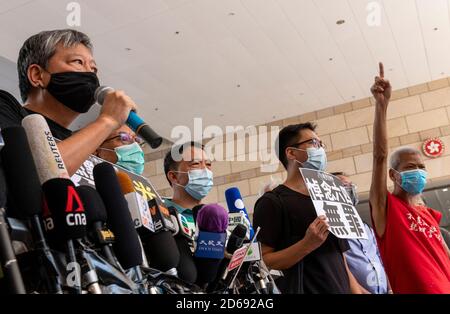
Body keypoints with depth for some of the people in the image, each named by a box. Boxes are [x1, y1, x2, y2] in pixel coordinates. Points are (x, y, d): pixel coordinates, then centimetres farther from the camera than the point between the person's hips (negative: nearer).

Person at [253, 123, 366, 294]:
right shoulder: (272, 202, -10)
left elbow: (340, 261, 15)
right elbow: (262, 263, -16)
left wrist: (356, 290, 4)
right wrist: (307, 244, -25)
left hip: (340, 288, 7)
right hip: (302, 288, -7)